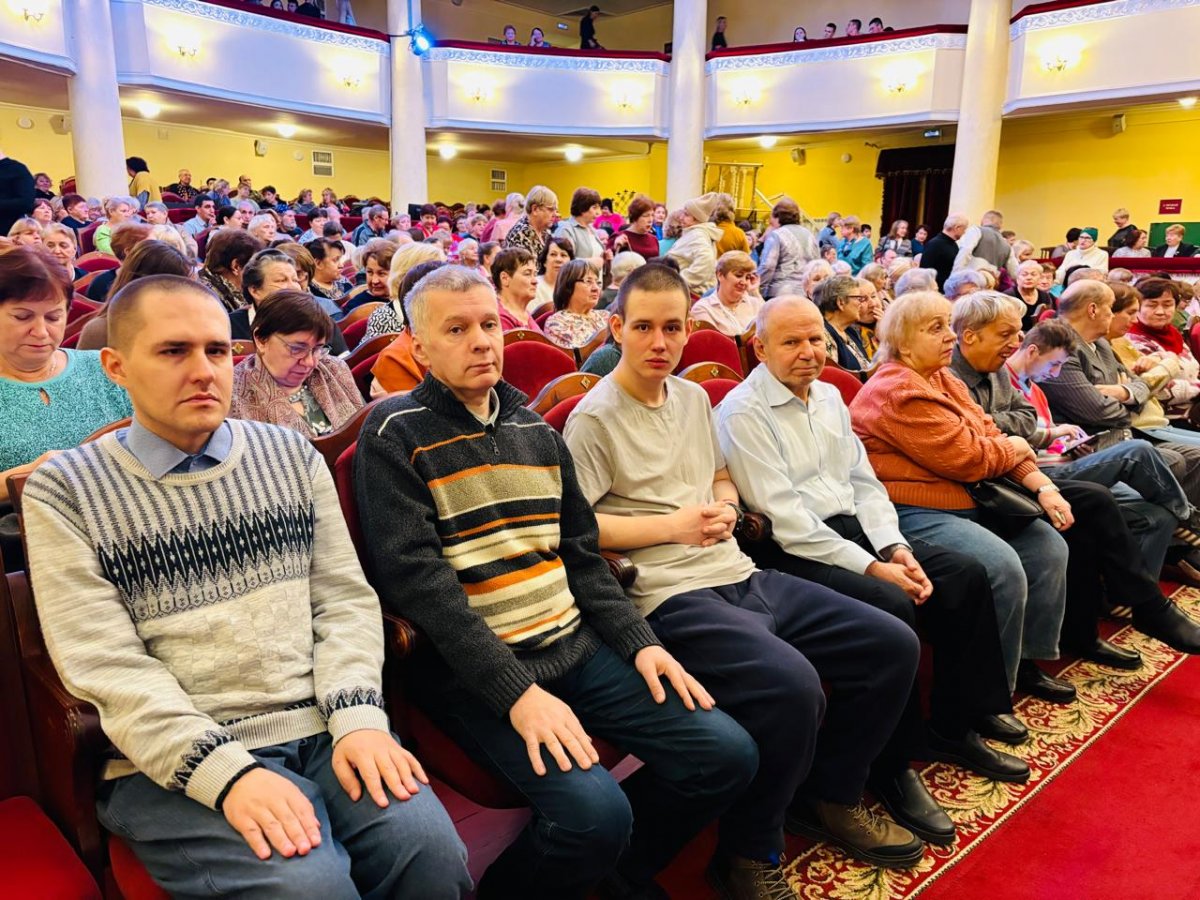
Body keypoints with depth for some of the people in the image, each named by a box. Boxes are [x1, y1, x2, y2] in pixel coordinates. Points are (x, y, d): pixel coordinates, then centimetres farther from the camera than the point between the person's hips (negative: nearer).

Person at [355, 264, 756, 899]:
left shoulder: (535, 430, 14)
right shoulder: (396, 433, -5)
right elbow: (415, 578, -15)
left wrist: (638, 641, 1)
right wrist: (516, 690, -22)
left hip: (576, 645, 6)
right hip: (475, 669, -6)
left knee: (727, 755, -3)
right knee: (595, 813, -26)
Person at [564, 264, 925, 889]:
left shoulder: (694, 397, 17)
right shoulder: (594, 418, -7)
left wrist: (726, 507, 4)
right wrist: (671, 526, -17)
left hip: (741, 575, 8)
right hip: (671, 595, -8)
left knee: (892, 645, 2)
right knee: (791, 685, -31)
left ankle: (829, 797, 23)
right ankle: (748, 854, -3)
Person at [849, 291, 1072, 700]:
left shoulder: (944, 380, 15)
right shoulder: (898, 391, -17)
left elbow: (990, 435, 10)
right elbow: (965, 457, -19)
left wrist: (1043, 487, -1)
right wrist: (1014, 448, 1)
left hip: (964, 503, 10)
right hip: (914, 514, -10)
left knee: (1048, 545, 5)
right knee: (1004, 568, -24)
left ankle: (1026, 662, 18)